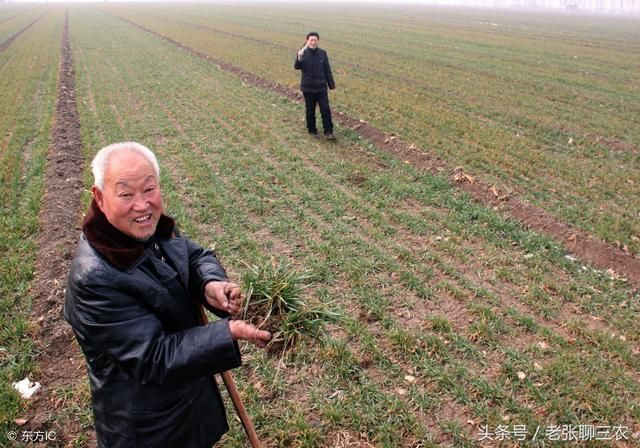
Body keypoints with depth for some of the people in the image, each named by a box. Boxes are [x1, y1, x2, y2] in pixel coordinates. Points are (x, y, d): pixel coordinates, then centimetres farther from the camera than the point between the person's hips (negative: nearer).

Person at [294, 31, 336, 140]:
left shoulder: (322, 53, 0)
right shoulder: (303, 53, -6)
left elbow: (327, 70, 6)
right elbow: (297, 67, -22)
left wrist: (331, 84, 7)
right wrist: (299, 58, -41)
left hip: (321, 87, 1)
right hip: (308, 88, -1)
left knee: (325, 109, -4)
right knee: (310, 110, 9)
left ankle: (328, 132, 3)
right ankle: (312, 131, 25)